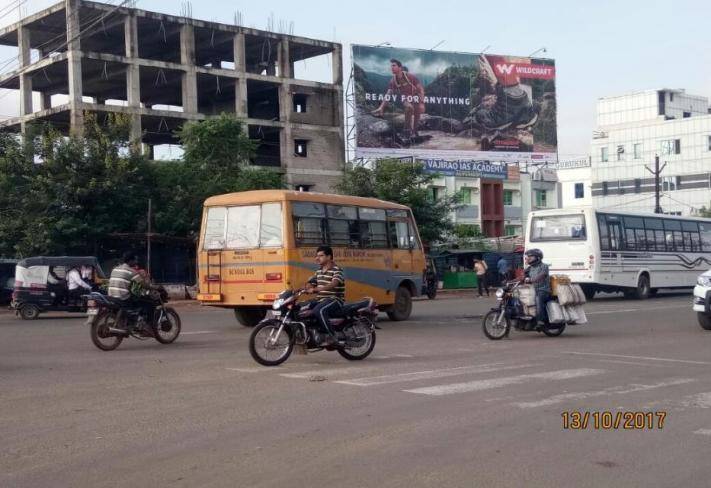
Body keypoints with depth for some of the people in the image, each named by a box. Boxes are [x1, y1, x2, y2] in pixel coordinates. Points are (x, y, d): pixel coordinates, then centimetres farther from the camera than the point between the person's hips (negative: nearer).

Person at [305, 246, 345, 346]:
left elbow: (333, 284, -28)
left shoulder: (337, 270, -10)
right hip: (320, 300, 8)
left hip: (335, 300, -8)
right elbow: (310, 284, 20)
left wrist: (315, 289, -40)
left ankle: (332, 337, -30)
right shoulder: (318, 271, 17)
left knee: (318, 311, -37)